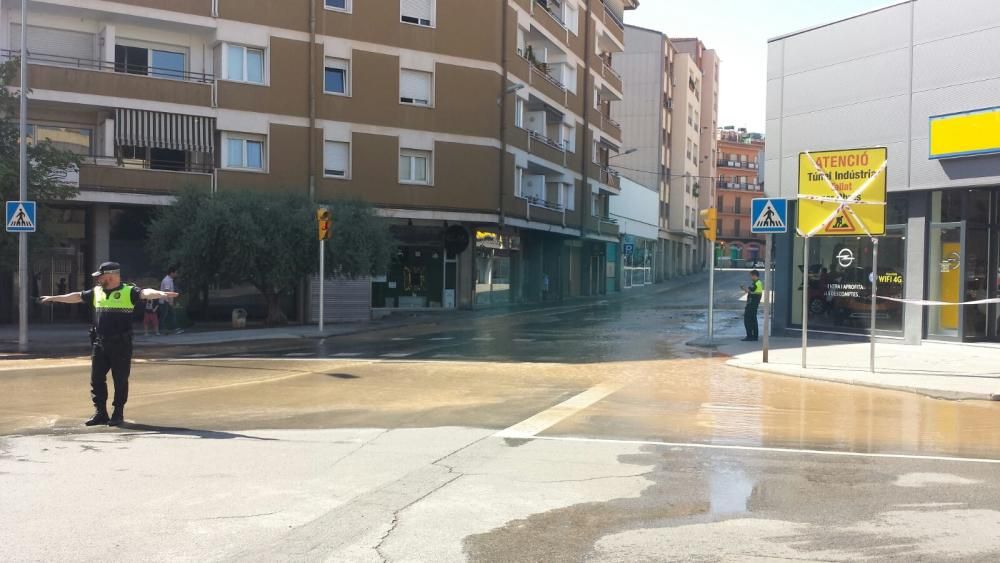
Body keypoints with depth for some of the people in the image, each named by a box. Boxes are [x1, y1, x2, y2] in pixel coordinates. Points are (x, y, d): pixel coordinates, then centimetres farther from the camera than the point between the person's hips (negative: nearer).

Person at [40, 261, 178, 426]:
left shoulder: (129, 292, -6)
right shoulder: (96, 292, 11)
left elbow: (145, 293, -23)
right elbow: (77, 297, 25)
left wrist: (162, 294, -43)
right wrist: (54, 298, 34)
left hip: (121, 345, -6)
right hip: (99, 344, 6)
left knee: (120, 381, 2)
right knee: (96, 379, 8)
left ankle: (118, 414, 14)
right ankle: (100, 413, 19)